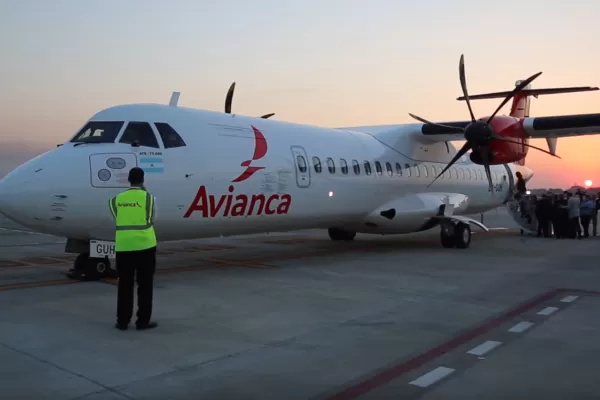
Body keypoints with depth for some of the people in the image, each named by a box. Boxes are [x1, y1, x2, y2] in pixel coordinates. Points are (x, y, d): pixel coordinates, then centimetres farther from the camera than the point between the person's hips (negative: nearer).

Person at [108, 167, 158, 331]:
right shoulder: (148, 197, -1)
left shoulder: (116, 199, 5)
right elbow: (151, 221, 8)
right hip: (144, 245, -2)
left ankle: (122, 321, 15)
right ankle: (143, 321, 10)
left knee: (125, 285, 10)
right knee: (145, 285, 7)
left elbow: (118, 220, 9)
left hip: (123, 246, 2)